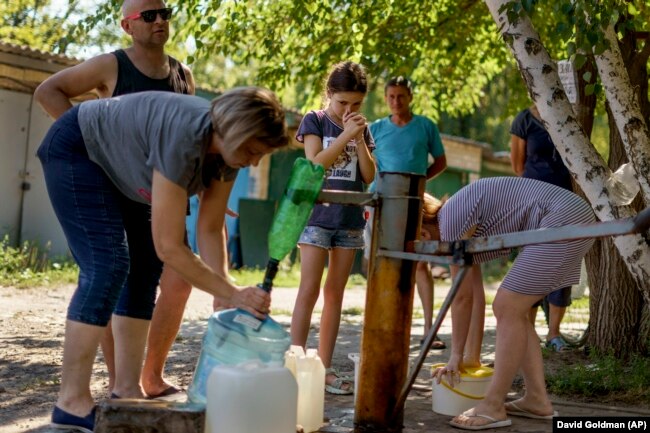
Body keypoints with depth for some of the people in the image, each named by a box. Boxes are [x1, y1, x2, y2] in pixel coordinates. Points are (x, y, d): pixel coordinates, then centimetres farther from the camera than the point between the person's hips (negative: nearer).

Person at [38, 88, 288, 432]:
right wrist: (232, 295, -34)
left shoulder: (228, 147, -15)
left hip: (117, 164, 9)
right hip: (76, 151, -9)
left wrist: (224, 293, -19)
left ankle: (127, 391, 6)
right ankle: (72, 401, -16)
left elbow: (211, 229, -8)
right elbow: (168, 247, -37)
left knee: (145, 268, 2)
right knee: (108, 267, -19)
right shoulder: (184, 138, -39)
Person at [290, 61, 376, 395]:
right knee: (309, 290, -8)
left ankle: (325, 367, 9)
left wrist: (360, 139, -6)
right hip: (317, 214, -4)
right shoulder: (315, 121, 0)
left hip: (350, 219, 4)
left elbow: (369, 176, 5)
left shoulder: (361, 128, 12)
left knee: (335, 293, 5)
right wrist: (346, 135, -17)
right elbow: (315, 163, -13)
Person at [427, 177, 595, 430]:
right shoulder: (453, 219, 16)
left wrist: (455, 355, 5)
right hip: (571, 220, 10)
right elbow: (472, 294, 20)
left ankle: (492, 407, -2)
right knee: (510, 309, 11)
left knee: (508, 309, -8)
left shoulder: (452, 219, -11)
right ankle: (537, 400, 13)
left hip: (563, 221, -10)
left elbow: (461, 297, -6)